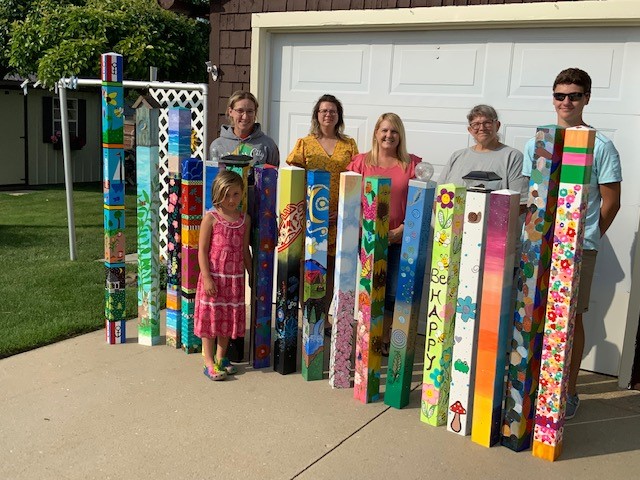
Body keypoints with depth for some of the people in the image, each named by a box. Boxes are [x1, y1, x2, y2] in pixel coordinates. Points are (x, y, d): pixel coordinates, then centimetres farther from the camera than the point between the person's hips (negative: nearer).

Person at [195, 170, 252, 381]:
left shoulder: (245, 219, 5)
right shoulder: (211, 218, -9)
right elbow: (202, 250, -9)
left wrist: (252, 275, 13)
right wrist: (207, 278, -15)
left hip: (235, 278, 5)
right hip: (213, 277, -4)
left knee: (229, 318, 12)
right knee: (209, 317, 2)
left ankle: (221, 358, 28)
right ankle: (209, 363, 12)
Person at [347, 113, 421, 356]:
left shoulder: (412, 164, 3)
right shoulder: (362, 161, 4)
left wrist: (401, 230, -8)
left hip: (400, 238, 0)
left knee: (394, 292, 5)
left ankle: (385, 339, 22)